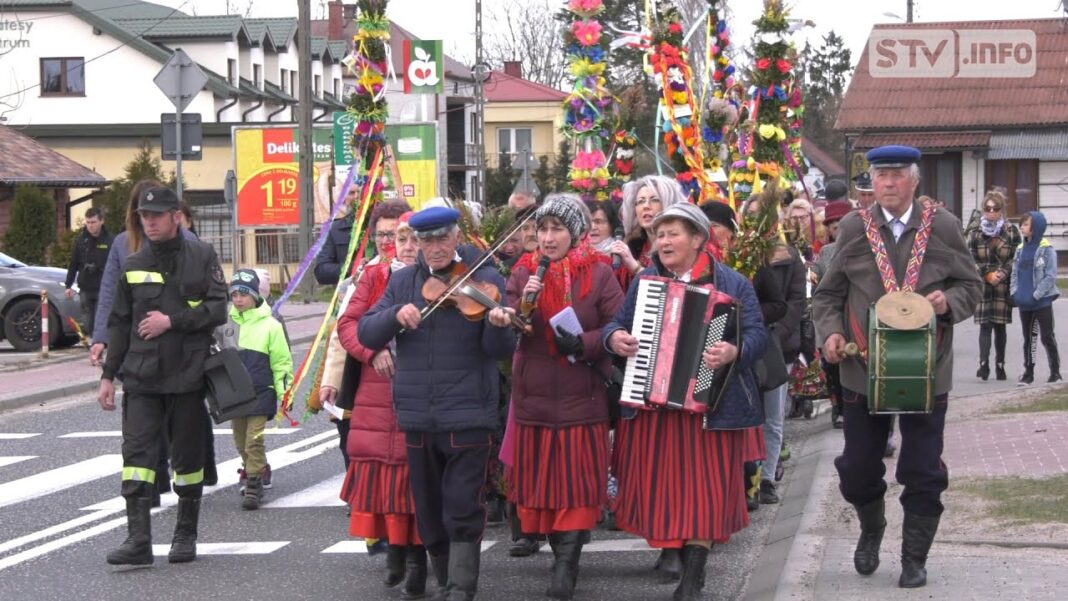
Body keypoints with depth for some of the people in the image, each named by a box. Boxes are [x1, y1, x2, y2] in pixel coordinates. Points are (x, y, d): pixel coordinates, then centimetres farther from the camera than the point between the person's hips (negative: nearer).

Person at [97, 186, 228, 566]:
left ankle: (186, 535, 18)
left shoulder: (201, 257, 1)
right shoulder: (134, 266, 10)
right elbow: (119, 324, 14)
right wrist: (108, 374, 11)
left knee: (188, 456, 6)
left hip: (187, 374, -2)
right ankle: (139, 539, -13)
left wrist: (171, 321, -13)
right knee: (136, 451, -10)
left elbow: (218, 309, -5)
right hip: (141, 377, 2)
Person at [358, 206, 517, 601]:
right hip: (417, 419, 4)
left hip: (468, 416, -4)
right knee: (430, 516, 13)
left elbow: (502, 350, -10)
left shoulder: (485, 279, -3)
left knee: (462, 513, -9)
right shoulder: (403, 282, 8)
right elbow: (366, 334, 3)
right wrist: (396, 314, -16)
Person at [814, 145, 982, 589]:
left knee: (923, 472, 3)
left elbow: (971, 286, 6)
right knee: (857, 468, 9)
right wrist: (830, 331, -12)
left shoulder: (943, 228, 0)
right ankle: (871, 529, 39)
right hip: (863, 369, 1)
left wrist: (949, 301, -16)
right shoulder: (853, 228, 1)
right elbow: (828, 293, 6)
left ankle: (914, 558, 20)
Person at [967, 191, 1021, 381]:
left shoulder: (1012, 232, 4)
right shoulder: (975, 234, 5)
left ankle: (1000, 365, 14)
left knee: (1000, 326, 6)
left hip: (1003, 286, 0)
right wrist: (988, 275, -13)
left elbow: (1016, 258, 0)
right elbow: (971, 260, 0)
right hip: (982, 286, 0)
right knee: (985, 326, -8)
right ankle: (984, 364, -16)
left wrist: (1003, 273, -15)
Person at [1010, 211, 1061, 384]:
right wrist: (1015, 293, -2)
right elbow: (1015, 273, 12)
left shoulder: (1047, 249, -9)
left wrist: (1035, 295, -17)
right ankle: (1028, 372, 17)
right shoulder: (1021, 249, 9)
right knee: (1028, 337, 11)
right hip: (1024, 303, 6)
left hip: (1042, 301, -6)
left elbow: (1050, 276, -13)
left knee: (1047, 337, -2)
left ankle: (1055, 371, 6)